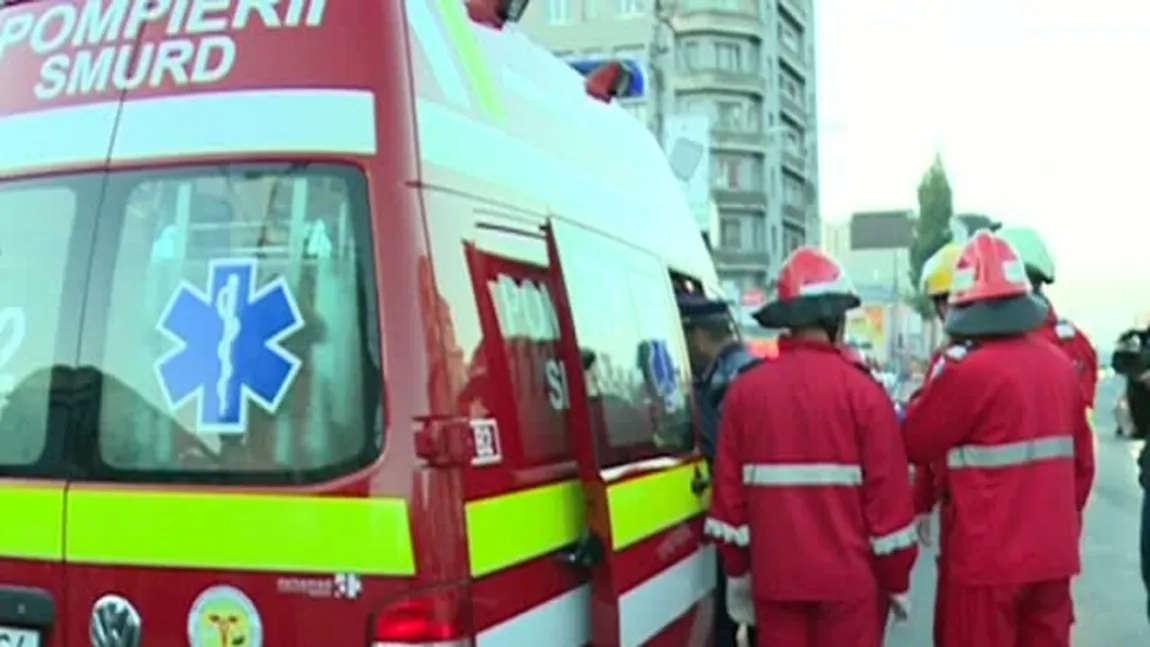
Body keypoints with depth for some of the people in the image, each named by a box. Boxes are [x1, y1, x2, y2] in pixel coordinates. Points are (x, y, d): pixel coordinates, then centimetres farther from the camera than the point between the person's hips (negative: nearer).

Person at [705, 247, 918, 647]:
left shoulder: (746, 390, 0)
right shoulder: (861, 391, -10)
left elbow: (730, 490, 4)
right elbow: (887, 491, -8)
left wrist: (737, 571, 15)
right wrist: (896, 580, 3)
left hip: (775, 575, 3)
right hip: (849, 578, -3)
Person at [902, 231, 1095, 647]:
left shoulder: (967, 369, -16)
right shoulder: (1060, 365, 4)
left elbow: (913, 444, -5)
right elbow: (1081, 459, 11)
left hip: (988, 558, -6)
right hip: (1053, 553, 6)